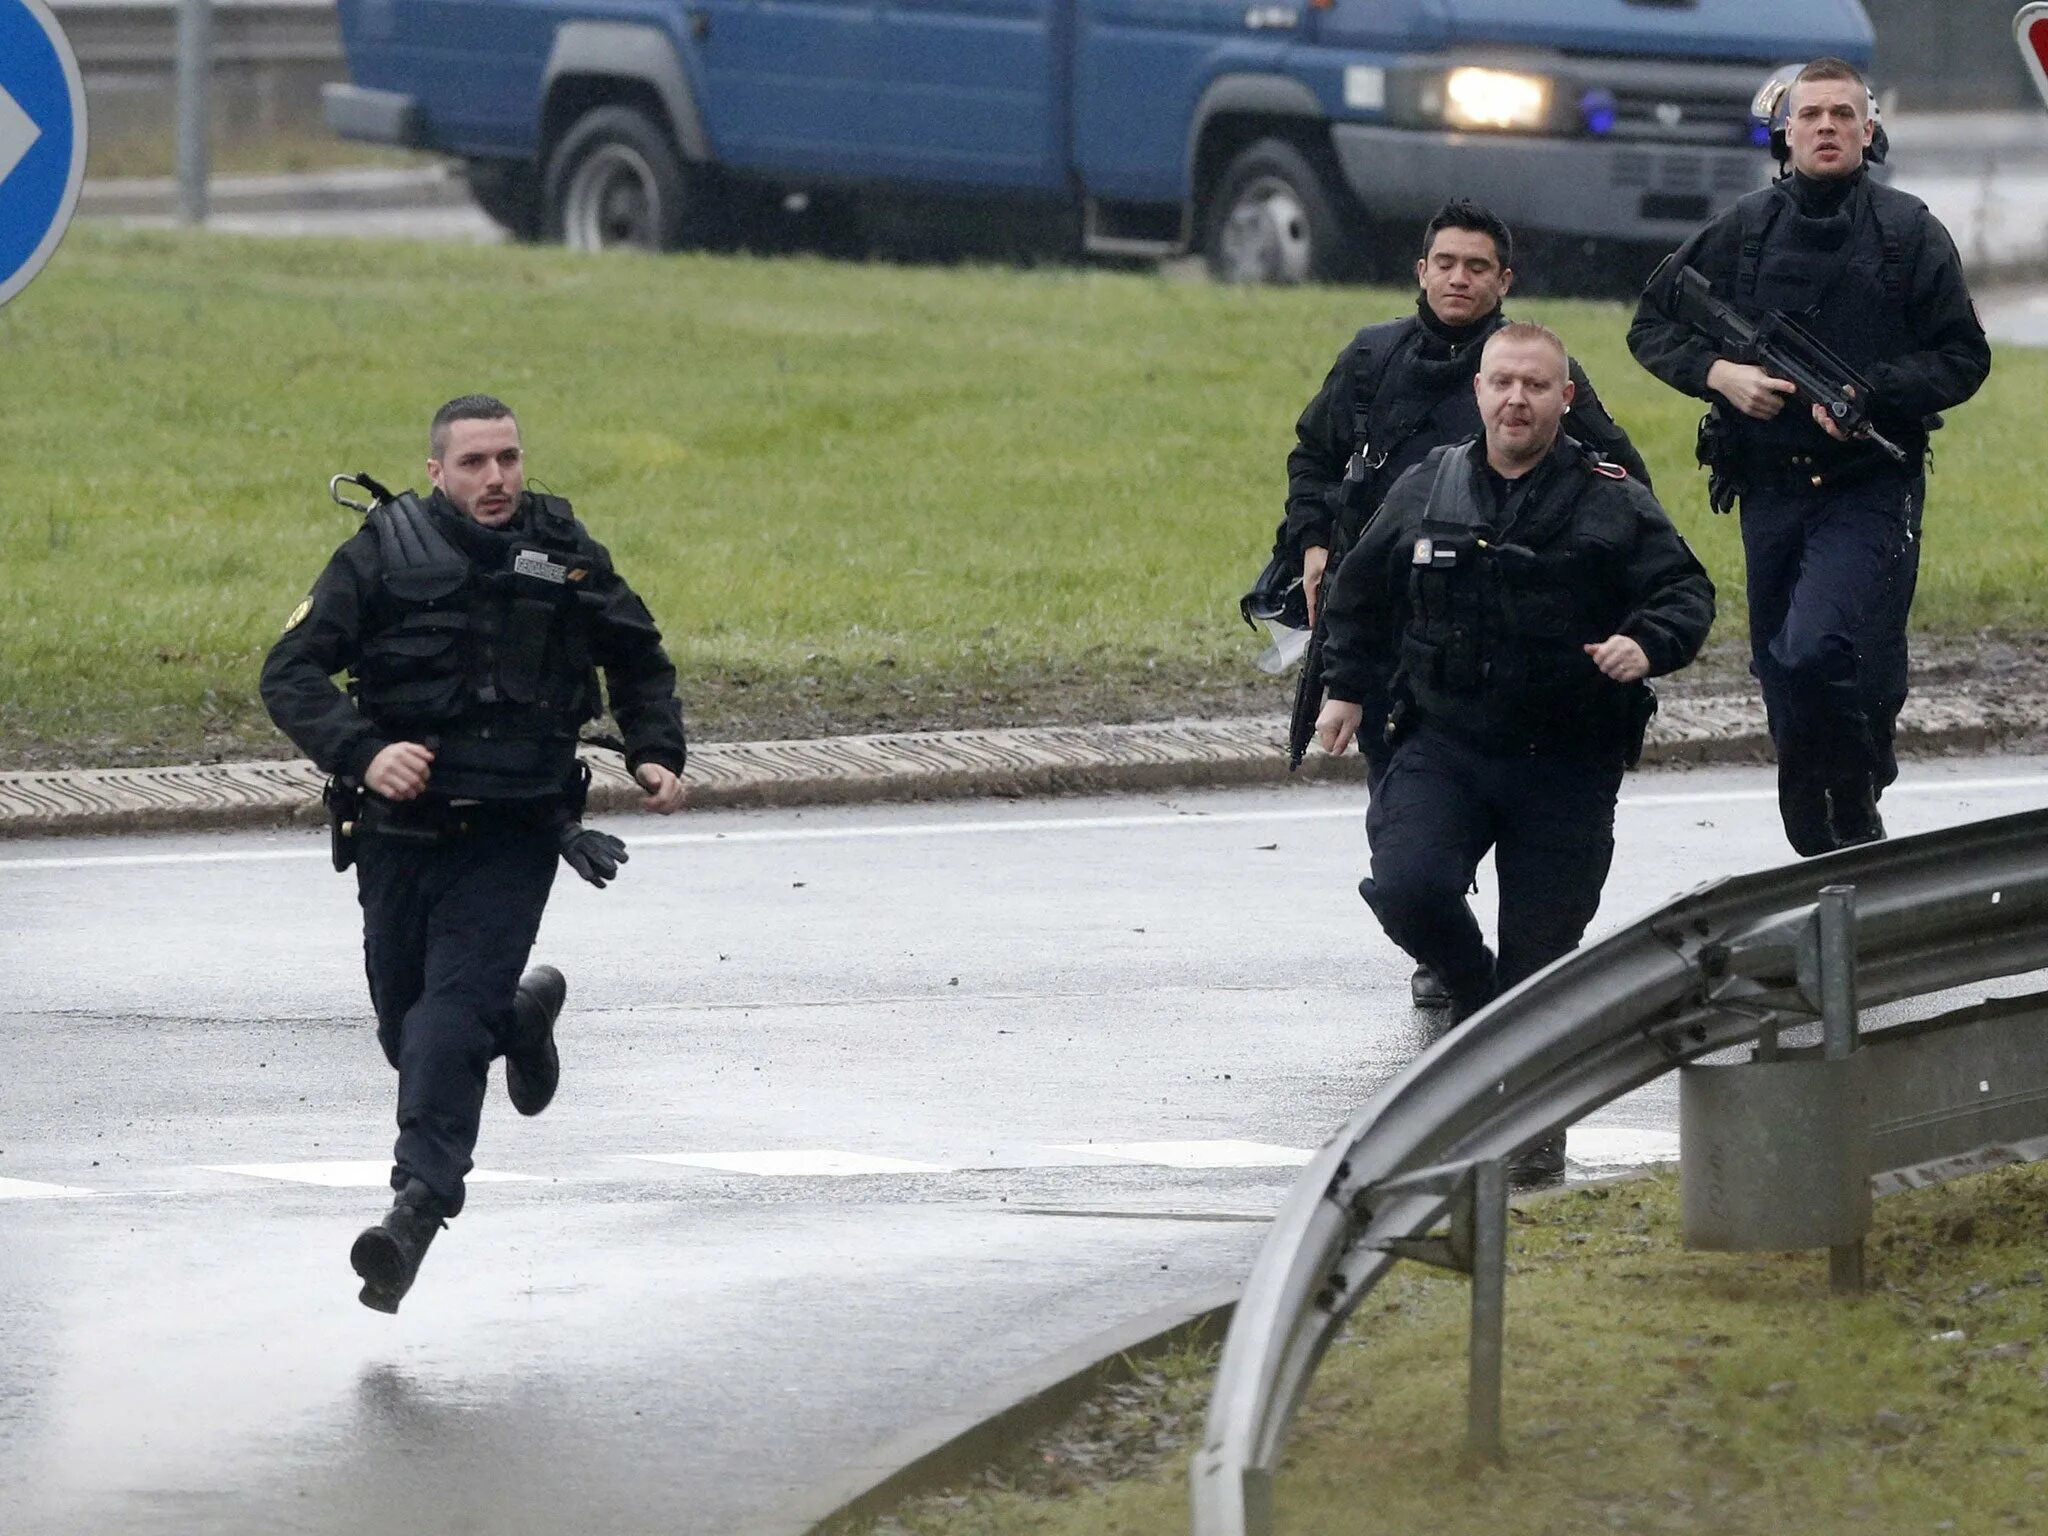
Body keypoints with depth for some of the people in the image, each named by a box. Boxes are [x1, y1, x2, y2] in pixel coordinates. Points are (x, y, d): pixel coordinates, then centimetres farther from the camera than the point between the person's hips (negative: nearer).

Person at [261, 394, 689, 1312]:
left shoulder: (565, 558, 3)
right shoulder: (384, 555, -4)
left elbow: (641, 662, 20)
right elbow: (291, 671, -8)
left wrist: (655, 754, 4)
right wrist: (361, 753, -24)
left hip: (512, 838, -2)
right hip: (401, 831, 2)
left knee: (453, 1011, -17)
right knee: (405, 1025, 13)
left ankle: (417, 1207, -22)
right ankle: (521, 1017, 45)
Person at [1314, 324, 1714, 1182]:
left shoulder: (1613, 505, -2)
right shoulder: (1426, 491, 7)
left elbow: (1686, 591, -2)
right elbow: (1364, 589, 22)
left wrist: (1648, 643, -22)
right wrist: (1348, 686, 23)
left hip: (1567, 766, -2)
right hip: (1441, 747, 2)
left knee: (1542, 946, 0)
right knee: (1407, 889, -21)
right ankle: (1475, 997, 11)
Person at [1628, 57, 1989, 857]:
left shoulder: (1909, 232, -1)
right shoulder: (1744, 230, 5)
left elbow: (1963, 358, 0)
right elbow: (1651, 326, 12)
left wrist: (1869, 393, -15)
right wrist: (1718, 372, -7)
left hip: (1869, 490, -4)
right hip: (1768, 488, 4)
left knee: (1816, 656, -23)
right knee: (1782, 676, 9)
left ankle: (1854, 810, -2)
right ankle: (1822, 853, 22)